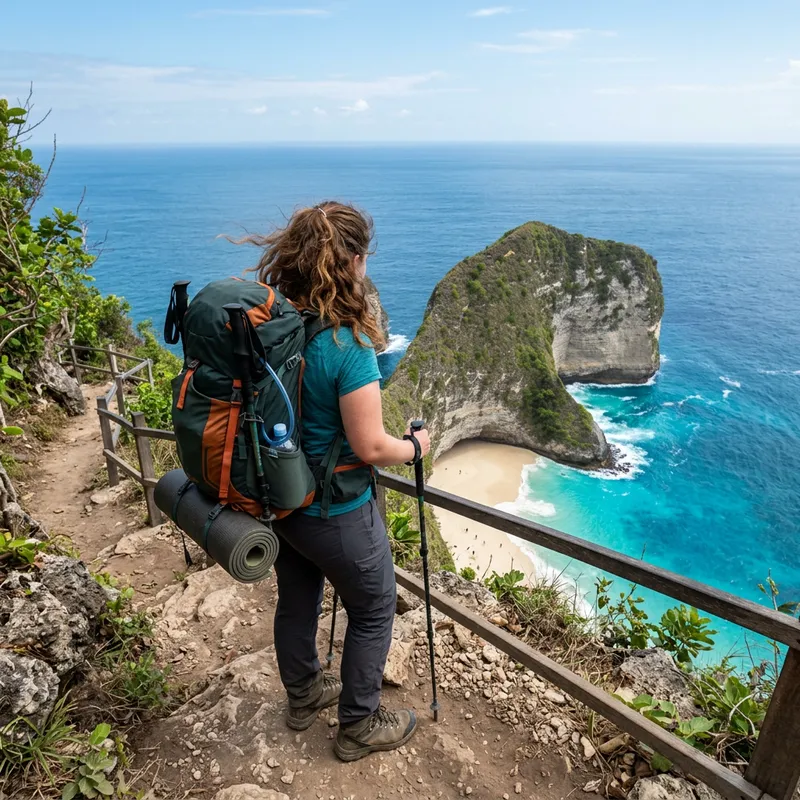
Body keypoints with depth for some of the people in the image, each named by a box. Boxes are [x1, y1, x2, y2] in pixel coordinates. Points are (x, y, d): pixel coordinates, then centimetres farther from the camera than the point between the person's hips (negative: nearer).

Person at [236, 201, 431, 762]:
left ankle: (304, 695, 51)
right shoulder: (347, 344, -28)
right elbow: (369, 447, -25)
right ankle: (359, 726, 36)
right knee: (373, 613, 17)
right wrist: (416, 447, -6)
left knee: (297, 600, 26)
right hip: (334, 513, -7)